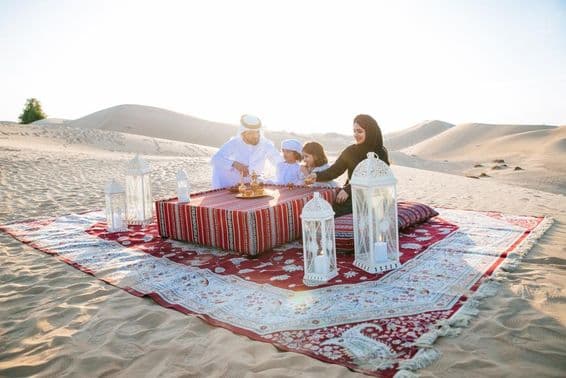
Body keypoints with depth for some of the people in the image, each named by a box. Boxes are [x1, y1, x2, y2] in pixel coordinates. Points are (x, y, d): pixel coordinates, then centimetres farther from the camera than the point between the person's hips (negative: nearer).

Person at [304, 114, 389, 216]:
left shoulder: (381, 153, -4)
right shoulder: (350, 151, 9)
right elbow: (334, 170, 2)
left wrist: (348, 190, -25)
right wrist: (317, 176, -17)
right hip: (351, 196, 5)